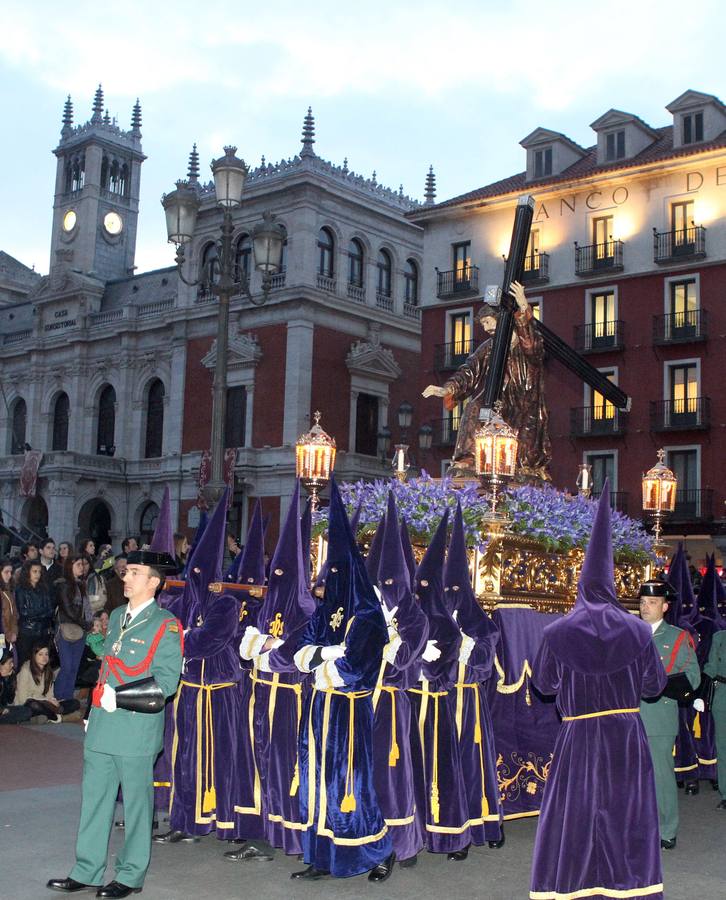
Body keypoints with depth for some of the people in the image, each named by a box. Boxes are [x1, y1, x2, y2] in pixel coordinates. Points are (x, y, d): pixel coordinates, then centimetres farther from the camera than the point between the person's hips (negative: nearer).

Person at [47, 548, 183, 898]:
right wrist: (98, 701, 14)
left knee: (136, 801, 5)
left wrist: (118, 696, -17)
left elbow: (165, 682, -15)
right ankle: (86, 872, 23)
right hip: (102, 724, 7)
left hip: (137, 728, -7)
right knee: (94, 797, 12)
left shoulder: (165, 625, -9)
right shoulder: (117, 616, 13)